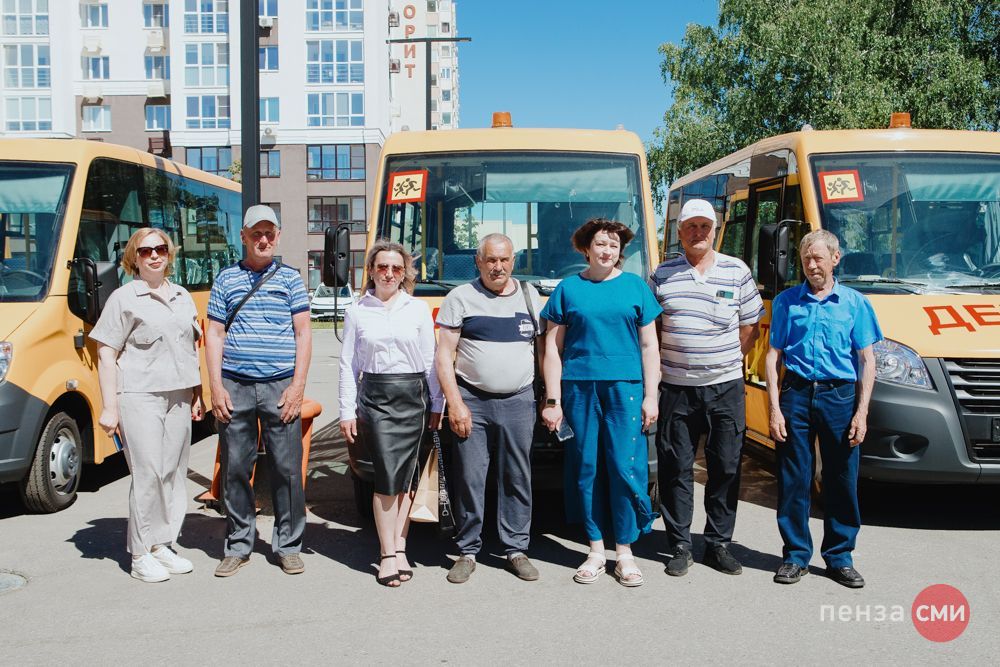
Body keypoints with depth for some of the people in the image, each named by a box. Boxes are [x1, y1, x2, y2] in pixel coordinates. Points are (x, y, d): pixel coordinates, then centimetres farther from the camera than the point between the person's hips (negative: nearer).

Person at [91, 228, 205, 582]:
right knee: (148, 474, -6)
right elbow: (106, 354, -5)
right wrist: (109, 407, -10)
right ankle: (141, 554, 6)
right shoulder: (124, 298, -2)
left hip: (179, 396, 6)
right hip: (139, 396, -6)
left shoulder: (183, 297, 15)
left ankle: (163, 545, 19)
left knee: (174, 473, 8)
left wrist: (198, 394, 15)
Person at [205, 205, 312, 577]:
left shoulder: (290, 278, 9)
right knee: (235, 468, 6)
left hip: (280, 386, -1)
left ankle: (288, 545, 15)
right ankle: (238, 545, 19)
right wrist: (216, 386, -1)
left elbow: (303, 333, 5)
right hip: (235, 386, 1)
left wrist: (298, 385, -4)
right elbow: (214, 334, 8)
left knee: (287, 468, 2)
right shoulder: (226, 279, 11)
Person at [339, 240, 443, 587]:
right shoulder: (357, 312, 6)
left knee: (405, 478, 5)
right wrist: (347, 411, 2)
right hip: (375, 398, -1)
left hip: (412, 396, 1)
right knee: (387, 474, -8)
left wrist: (437, 405, 4)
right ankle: (388, 554, 1)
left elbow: (431, 361, 7)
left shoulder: (419, 310, 7)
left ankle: (398, 549, 15)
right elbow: (348, 365, 6)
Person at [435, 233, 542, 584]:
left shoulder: (529, 296, 10)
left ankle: (516, 549, 20)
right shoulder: (460, 298, 2)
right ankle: (467, 552, 15)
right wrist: (455, 403, -10)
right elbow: (444, 354, -2)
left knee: (517, 478, 8)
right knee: (468, 478, 1)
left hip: (518, 401, 2)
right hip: (471, 401, -2)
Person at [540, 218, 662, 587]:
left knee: (625, 468, -2)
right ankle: (596, 550, 18)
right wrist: (552, 401, -1)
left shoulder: (635, 286, 8)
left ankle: (625, 552, 12)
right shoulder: (568, 288, 6)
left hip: (624, 388, 0)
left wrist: (650, 396, 2)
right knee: (586, 469, 5)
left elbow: (648, 346, 9)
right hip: (579, 388, 0)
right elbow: (553, 348, 5)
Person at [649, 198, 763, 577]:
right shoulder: (662, 275, 5)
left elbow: (750, 325, 11)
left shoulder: (737, 271, 4)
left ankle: (719, 544, 20)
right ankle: (680, 546, 16)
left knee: (726, 468, 6)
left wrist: (728, 361, 4)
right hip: (676, 388, 0)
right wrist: (661, 364, 2)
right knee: (676, 469, 4)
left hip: (725, 387, 1)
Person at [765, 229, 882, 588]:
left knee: (842, 481, 6)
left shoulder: (855, 303, 6)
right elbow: (773, 356, 5)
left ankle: (839, 557, 20)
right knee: (793, 481, 4)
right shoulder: (786, 301, 6)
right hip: (795, 394, 0)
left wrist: (861, 412, -3)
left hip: (839, 396, 0)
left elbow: (867, 360, 6)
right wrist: (774, 409, -3)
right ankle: (796, 555, 17)